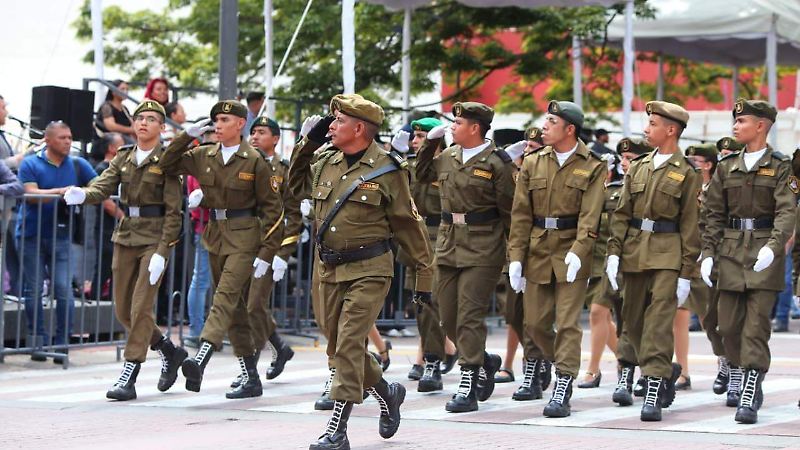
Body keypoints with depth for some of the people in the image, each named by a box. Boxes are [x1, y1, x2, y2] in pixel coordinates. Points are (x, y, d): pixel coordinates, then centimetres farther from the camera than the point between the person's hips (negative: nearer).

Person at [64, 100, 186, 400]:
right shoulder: (123, 158, 10)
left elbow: (174, 211, -10)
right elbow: (104, 186, -4)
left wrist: (162, 252, -18)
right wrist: (82, 195, -28)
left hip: (154, 240, -6)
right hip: (126, 237, 6)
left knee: (141, 307, -12)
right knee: (123, 311, 9)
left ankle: (128, 378, -9)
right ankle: (170, 352, 29)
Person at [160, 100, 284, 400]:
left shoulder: (254, 162, -7)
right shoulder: (204, 156, 8)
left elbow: (272, 208, -5)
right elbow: (167, 165, 15)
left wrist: (266, 253, -11)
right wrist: (187, 136, 2)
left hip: (244, 239, -6)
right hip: (215, 237, 6)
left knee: (226, 296, -21)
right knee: (234, 308, 9)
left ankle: (200, 360, -39)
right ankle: (250, 378, 14)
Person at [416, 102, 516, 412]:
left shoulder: (496, 163, -9)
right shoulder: (447, 157, 10)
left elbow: (508, 211, -5)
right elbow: (422, 175, 29)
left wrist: (514, 254, -4)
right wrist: (429, 142, 16)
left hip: (482, 250, -7)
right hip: (448, 246, 7)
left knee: (469, 317, -8)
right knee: (448, 318, 10)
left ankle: (468, 388, -5)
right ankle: (484, 362, 31)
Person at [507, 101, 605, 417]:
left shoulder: (592, 168, -1)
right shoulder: (532, 165, 9)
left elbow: (590, 216, -10)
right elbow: (520, 215, 7)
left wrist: (578, 252, -24)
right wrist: (516, 257, 0)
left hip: (572, 253, -4)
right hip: (538, 252, 4)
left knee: (567, 322, -7)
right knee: (535, 322, 7)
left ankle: (562, 392, -6)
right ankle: (560, 362, 34)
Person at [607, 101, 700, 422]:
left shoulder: (686, 174, -1)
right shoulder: (638, 168, 13)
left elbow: (690, 226, -2)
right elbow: (621, 214, 13)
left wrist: (686, 274, -5)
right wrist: (614, 252, 1)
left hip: (667, 255, -5)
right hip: (634, 251, 5)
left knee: (659, 320, -11)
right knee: (632, 317, 12)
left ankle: (654, 393, -11)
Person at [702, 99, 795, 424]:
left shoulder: (780, 167, -2)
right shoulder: (726, 167, 11)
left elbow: (786, 212, -12)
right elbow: (714, 214, 11)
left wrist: (773, 246, -27)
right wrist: (708, 253, 2)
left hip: (764, 254, -4)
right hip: (731, 251, 4)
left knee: (756, 326, -8)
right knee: (729, 324, 8)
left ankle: (750, 398, -10)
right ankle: (736, 379, 30)